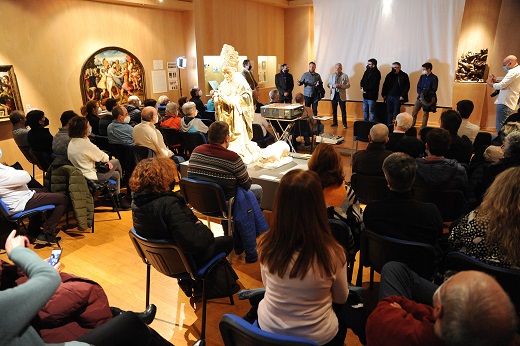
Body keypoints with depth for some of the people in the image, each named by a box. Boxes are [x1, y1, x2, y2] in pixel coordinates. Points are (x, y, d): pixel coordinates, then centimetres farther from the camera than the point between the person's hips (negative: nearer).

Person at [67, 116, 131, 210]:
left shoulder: (72, 142, 3)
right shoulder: (85, 144, -26)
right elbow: (101, 156, -13)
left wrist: (106, 160, 2)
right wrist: (107, 159, 10)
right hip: (89, 176, -9)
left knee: (116, 174, 19)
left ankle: (119, 200, 32)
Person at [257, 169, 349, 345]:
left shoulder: (266, 245, -21)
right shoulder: (332, 252, -28)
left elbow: (268, 286, 0)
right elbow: (341, 298, -7)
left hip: (269, 328, 2)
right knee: (341, 313, 31)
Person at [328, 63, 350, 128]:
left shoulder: (345, 76, 1)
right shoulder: (332, 76, 12)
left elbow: (348, 85, -3)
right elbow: (328, 84, 9)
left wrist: (340, 86, -18)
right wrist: (333, 86, -13)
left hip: (341, 95, -3)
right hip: (334, 94, 3)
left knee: (343, 110, -2)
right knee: (334, 110, 9)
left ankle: (344, 123, 3)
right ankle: (335, 122, 20)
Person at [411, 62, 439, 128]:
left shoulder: (434, 78, -5)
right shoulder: (422, 76, 9)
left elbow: (434, 89, -10)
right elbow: (418, 86, 6)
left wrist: (425, 93, -17)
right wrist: (420, 94, -11)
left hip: (428, 99, -4)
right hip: (420, 97, 4)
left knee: (425, 114, 3)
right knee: (414, 112, 2)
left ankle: (423, 128, 10)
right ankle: (411, 126, 11)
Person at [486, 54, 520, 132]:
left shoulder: (514, 72, -13)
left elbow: (501, 86, -17)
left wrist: (490, 83, 0)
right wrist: (495, 81, 12)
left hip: (505, 103, -10)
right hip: (511, 104, 10)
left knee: (500, 128, -10)